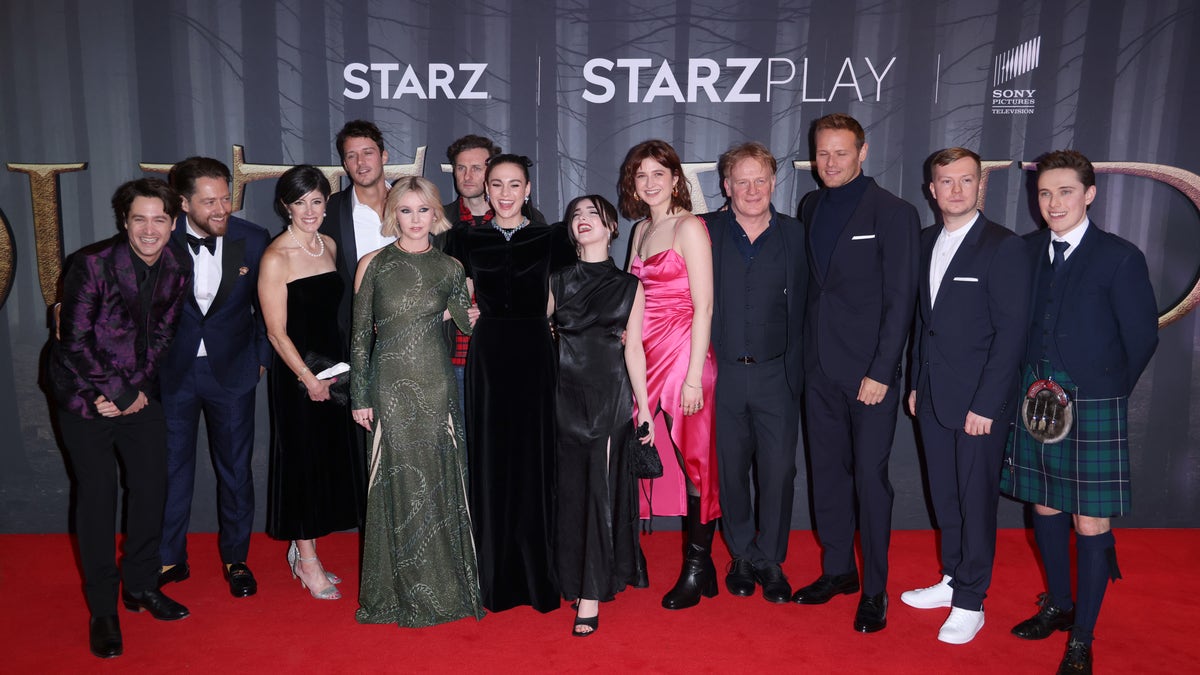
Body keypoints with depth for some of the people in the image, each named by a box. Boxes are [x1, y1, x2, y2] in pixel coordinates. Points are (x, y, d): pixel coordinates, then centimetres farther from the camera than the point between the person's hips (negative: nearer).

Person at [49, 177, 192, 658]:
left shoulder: (177, 271, -2)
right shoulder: (92, 265, -16)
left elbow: (160, 336, 3)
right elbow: (74, 341, -16)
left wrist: (136, 388, -7)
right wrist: (115, 393, -14)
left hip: (138, 394, 5)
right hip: (86, 396, -4)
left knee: (151, 486, 7)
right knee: (97, 494, -2)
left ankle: (141, 585, 27)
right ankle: (102, 608, 12)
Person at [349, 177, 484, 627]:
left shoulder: (449, 268, 6)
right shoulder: (373, 265, 1)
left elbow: (473, 324, 9)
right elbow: (360, 334, 2)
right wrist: (360, 396, -1)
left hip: (437, 386, 1)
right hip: (390, 388, -1)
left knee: (440, 484, 5)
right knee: (399, 485, 4)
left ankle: (447, 587, 21)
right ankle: (405, 592, 19)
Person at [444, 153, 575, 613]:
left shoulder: (550, 238, 5)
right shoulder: (467, 239, 9)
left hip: (535, 354, -1)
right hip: (487, 355, 1)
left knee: (535, 458, 2)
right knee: (490, 458, 4)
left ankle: (538, 574, 15)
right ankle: (494, 575, 17)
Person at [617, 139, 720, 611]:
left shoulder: (689, 227, -6)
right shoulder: (641, 230, 16)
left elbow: (703, 306, -11)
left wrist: (694, 376, -16)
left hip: (683, 354, -6)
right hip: (646, 356, 6)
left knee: (691, 460, -1)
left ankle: (698, 567, 12)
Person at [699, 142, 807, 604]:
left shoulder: (794, 234, 5)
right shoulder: (705, 232, 2)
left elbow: (800, 306, 4)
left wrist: (796, 371, -2)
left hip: (776, 374, 0)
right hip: (722, 372, 0)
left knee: (778, 470, 1)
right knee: (730, 469, 9)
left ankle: (771, 561, 20)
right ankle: (742, 556, 27)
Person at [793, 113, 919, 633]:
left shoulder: (893, 213, -6)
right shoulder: (810, 207, 11)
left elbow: (901, 301, -9)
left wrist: (880, 372, -14)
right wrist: (805, 353, 7)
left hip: (869, 372, -5)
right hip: (819, 369, 5)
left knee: (870, 477, 0)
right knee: (827, 471, 13)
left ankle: (874, 590, 15)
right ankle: (838, 569, 29)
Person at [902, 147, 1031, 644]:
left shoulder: (1004, 247, -10)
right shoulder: (925, 242, 10)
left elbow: (1011, 332, -13)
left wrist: (986, 404, -16)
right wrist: (916, 382, 12)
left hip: (980, 400, -6)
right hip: (934, 397, 6)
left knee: (976, 498, 4)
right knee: (944, 495, 15)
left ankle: (969, 603, 17)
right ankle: (952, 579, 31)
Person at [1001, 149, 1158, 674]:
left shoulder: (1120, 258, -7)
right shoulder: (1026, 251, 5)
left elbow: (1142, 338, -3)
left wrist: (1106, 393, 1)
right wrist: (1031, 383, 2)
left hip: (1093, 409, -4)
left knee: (1091, 524, 0)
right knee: (1045, 507, 16)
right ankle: (1058, 605, 36)